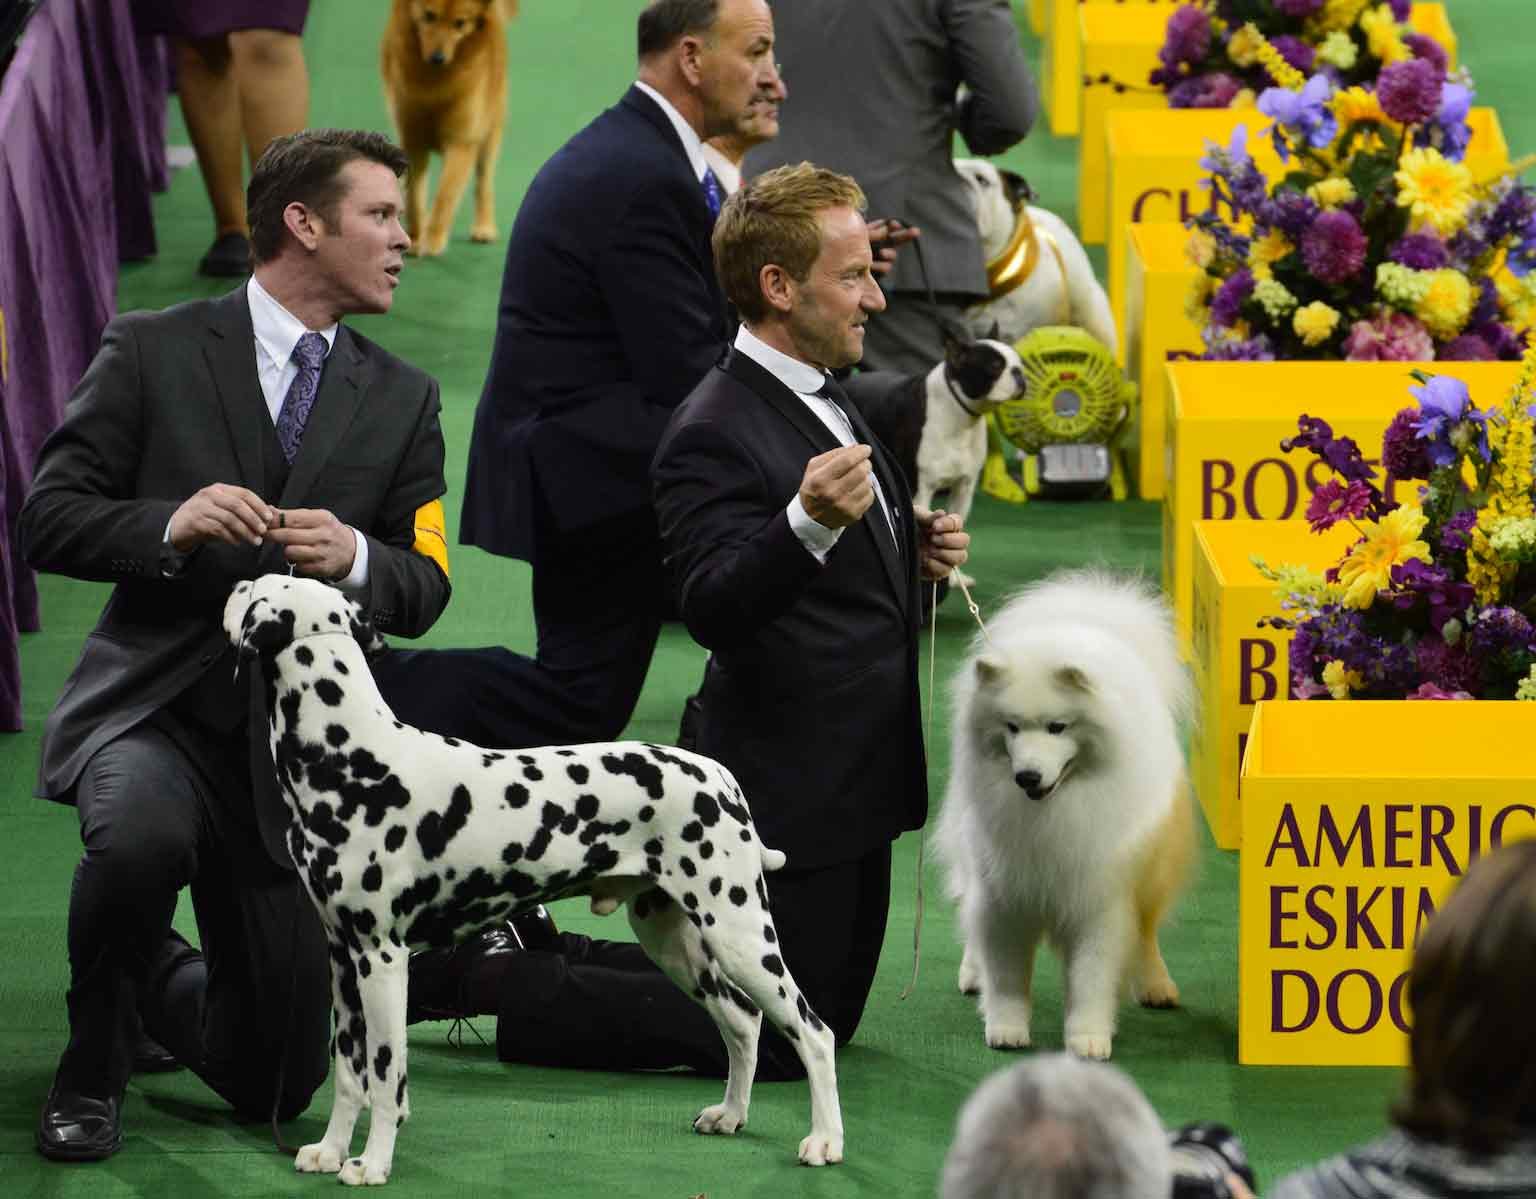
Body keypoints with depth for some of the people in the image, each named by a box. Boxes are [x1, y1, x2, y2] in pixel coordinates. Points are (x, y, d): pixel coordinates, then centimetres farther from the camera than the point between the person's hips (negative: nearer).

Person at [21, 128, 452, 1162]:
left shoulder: (402, 398, 11)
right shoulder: (153, 352, 1)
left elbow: (423, 591, 8)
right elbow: (51, 522, -2)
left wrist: (353, 558, -15)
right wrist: (169, 526, -21)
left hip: (294, 749, 3)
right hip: (152, 713, -3)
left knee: (276, 1080, 1)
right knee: (140, 838, -41)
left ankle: (154, 978, 38)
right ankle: (92, 1076, -11)